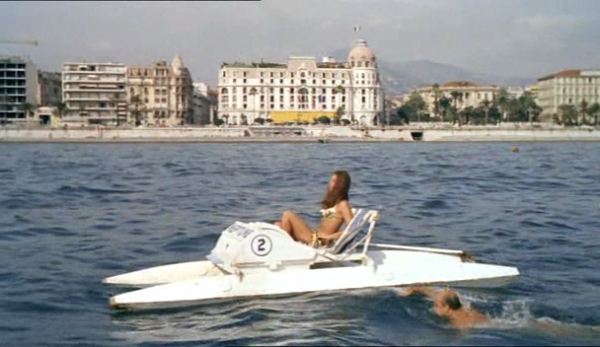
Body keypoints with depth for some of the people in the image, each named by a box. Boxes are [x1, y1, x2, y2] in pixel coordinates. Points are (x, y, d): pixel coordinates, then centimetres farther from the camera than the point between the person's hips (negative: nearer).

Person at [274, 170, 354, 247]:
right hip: (314, 236, 10)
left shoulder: (343, 204, -5)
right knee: (278, 225, 2)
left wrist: (329, 236, -17)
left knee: (288, 215, -14)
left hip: (320, 241, -10)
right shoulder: (332, 202, 23)